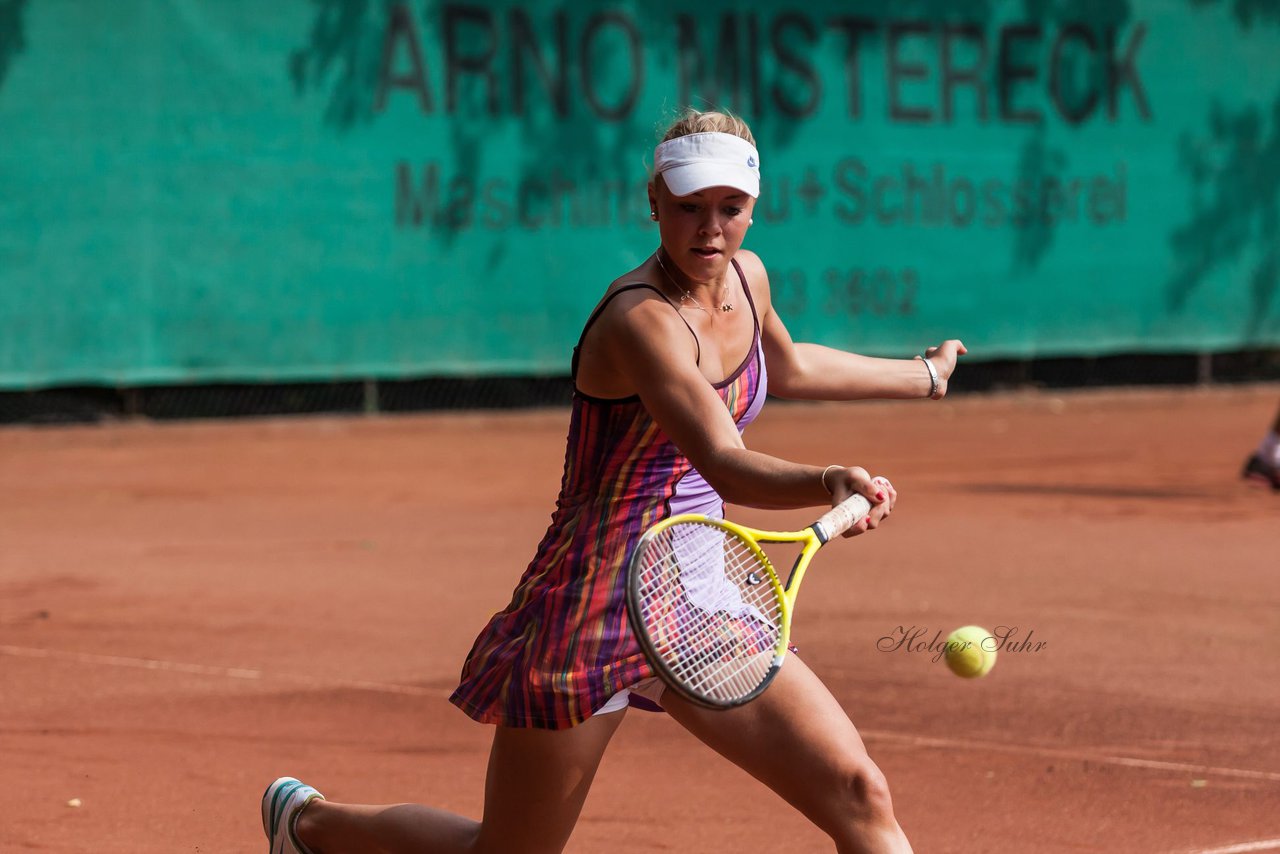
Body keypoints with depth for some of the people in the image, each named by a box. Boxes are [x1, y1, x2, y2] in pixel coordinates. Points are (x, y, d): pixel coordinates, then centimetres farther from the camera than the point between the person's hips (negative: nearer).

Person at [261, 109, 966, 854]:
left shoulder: (747, 278, 4)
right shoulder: (642, 319, -23)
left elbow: (787, 368, 29)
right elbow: (724, 465, -38)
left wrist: (924, 374, 40)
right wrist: (830, 484, -56)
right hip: (597, 609, -7)